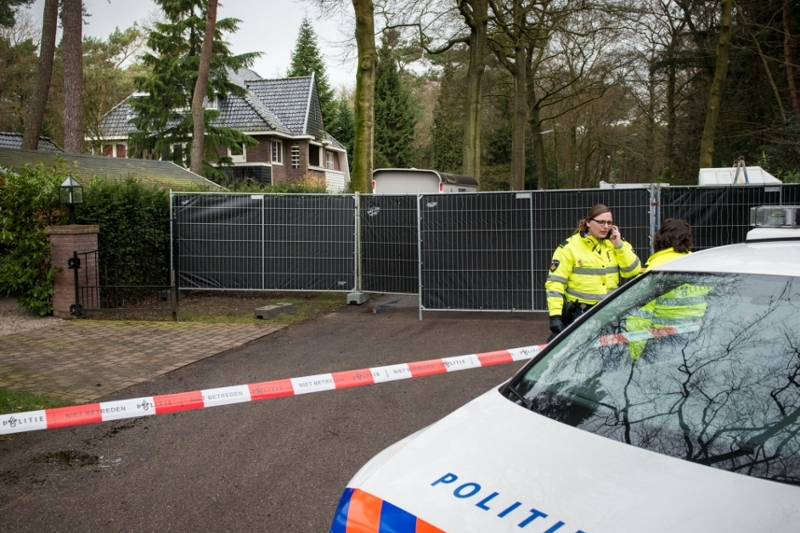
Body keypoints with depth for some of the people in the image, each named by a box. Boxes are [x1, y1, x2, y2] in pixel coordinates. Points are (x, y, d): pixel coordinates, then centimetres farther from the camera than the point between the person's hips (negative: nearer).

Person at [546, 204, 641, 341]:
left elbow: (633, 271, 1)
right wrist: (555, 315, -18)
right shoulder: (570, 247, -6)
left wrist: (619, 245, -7)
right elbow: (555, 283, -10)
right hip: (579, 315, -5)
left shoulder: (613, 244, 9)